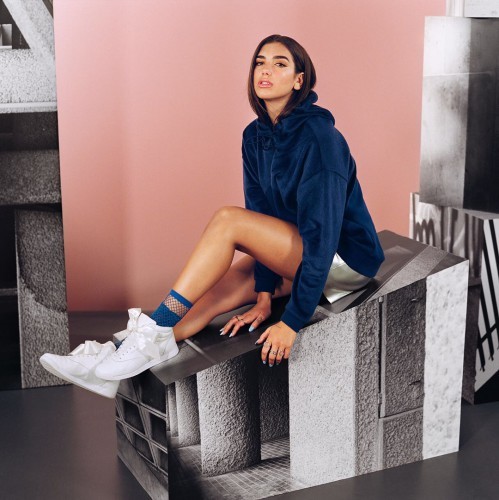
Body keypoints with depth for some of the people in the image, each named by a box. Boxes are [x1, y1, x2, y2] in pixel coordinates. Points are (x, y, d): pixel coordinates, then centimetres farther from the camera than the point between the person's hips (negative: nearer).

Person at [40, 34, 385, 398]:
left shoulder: (316, 133, -22)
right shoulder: (255, 136, 2)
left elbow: (323, 229, -27)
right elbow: (262, 213, -1)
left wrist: (293, 321, -30)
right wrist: (264, 296, -11)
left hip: (344, 256, -7)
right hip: (293, 254, 7)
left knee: (228, 220, -24)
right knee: (210, 295, -14)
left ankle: (153, 334, -21)